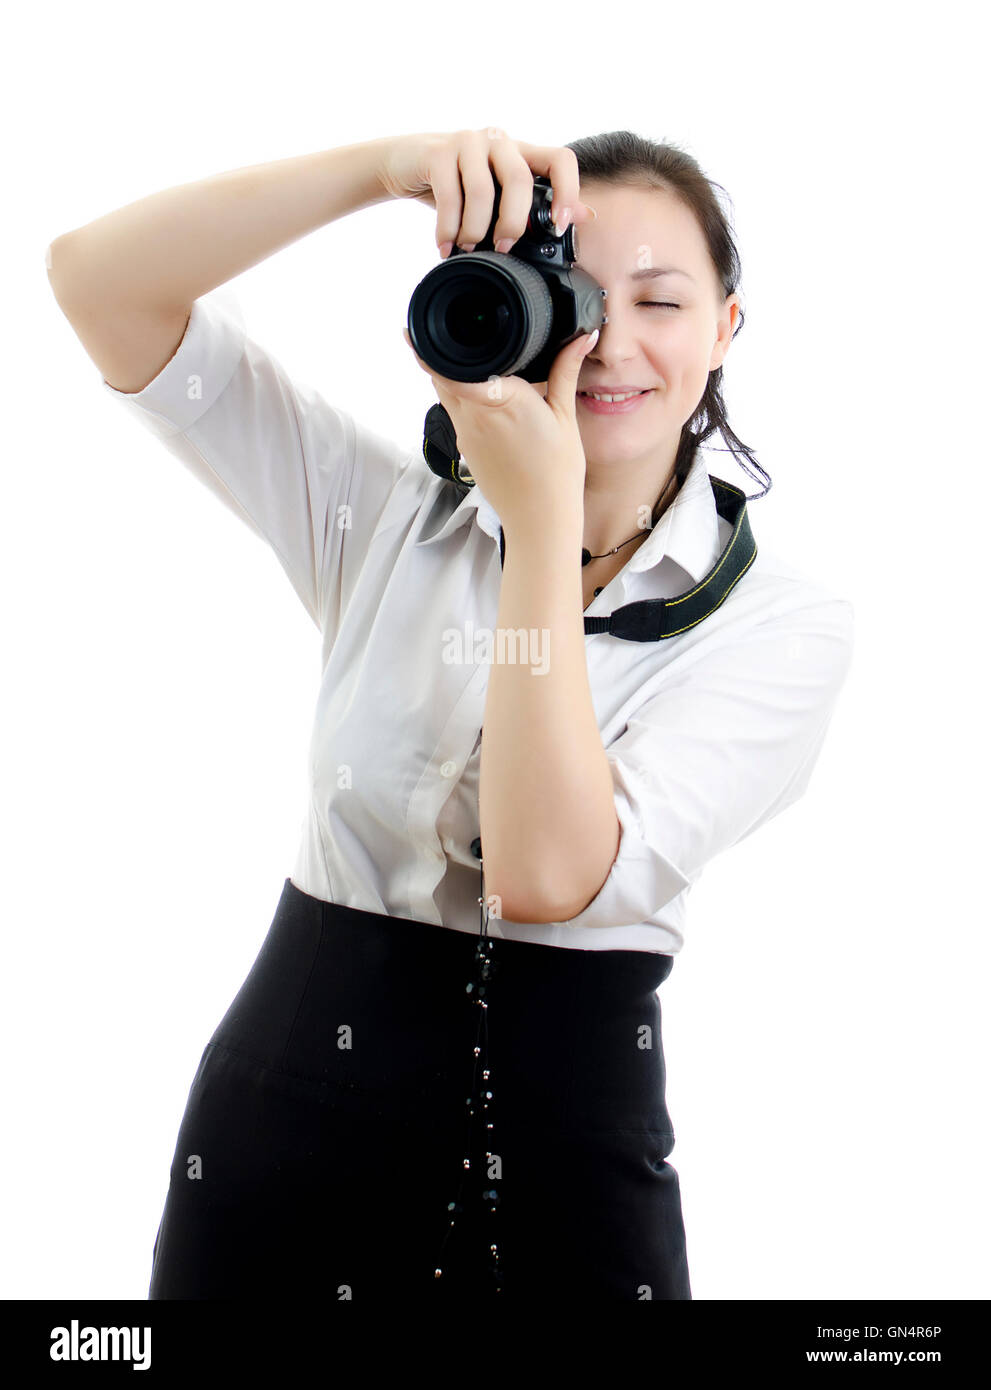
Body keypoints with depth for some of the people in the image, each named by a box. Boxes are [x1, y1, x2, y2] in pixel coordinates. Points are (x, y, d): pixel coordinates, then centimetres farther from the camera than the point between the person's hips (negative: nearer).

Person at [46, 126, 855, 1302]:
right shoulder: (388, 517, 0)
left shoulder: (787, 623, -6)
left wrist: (546, 517, -19)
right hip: (290, 1110, 2)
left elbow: (552, 872, -20)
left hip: (569, 1169, -1)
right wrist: (386, 164, -19)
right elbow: (97, 280, -7)